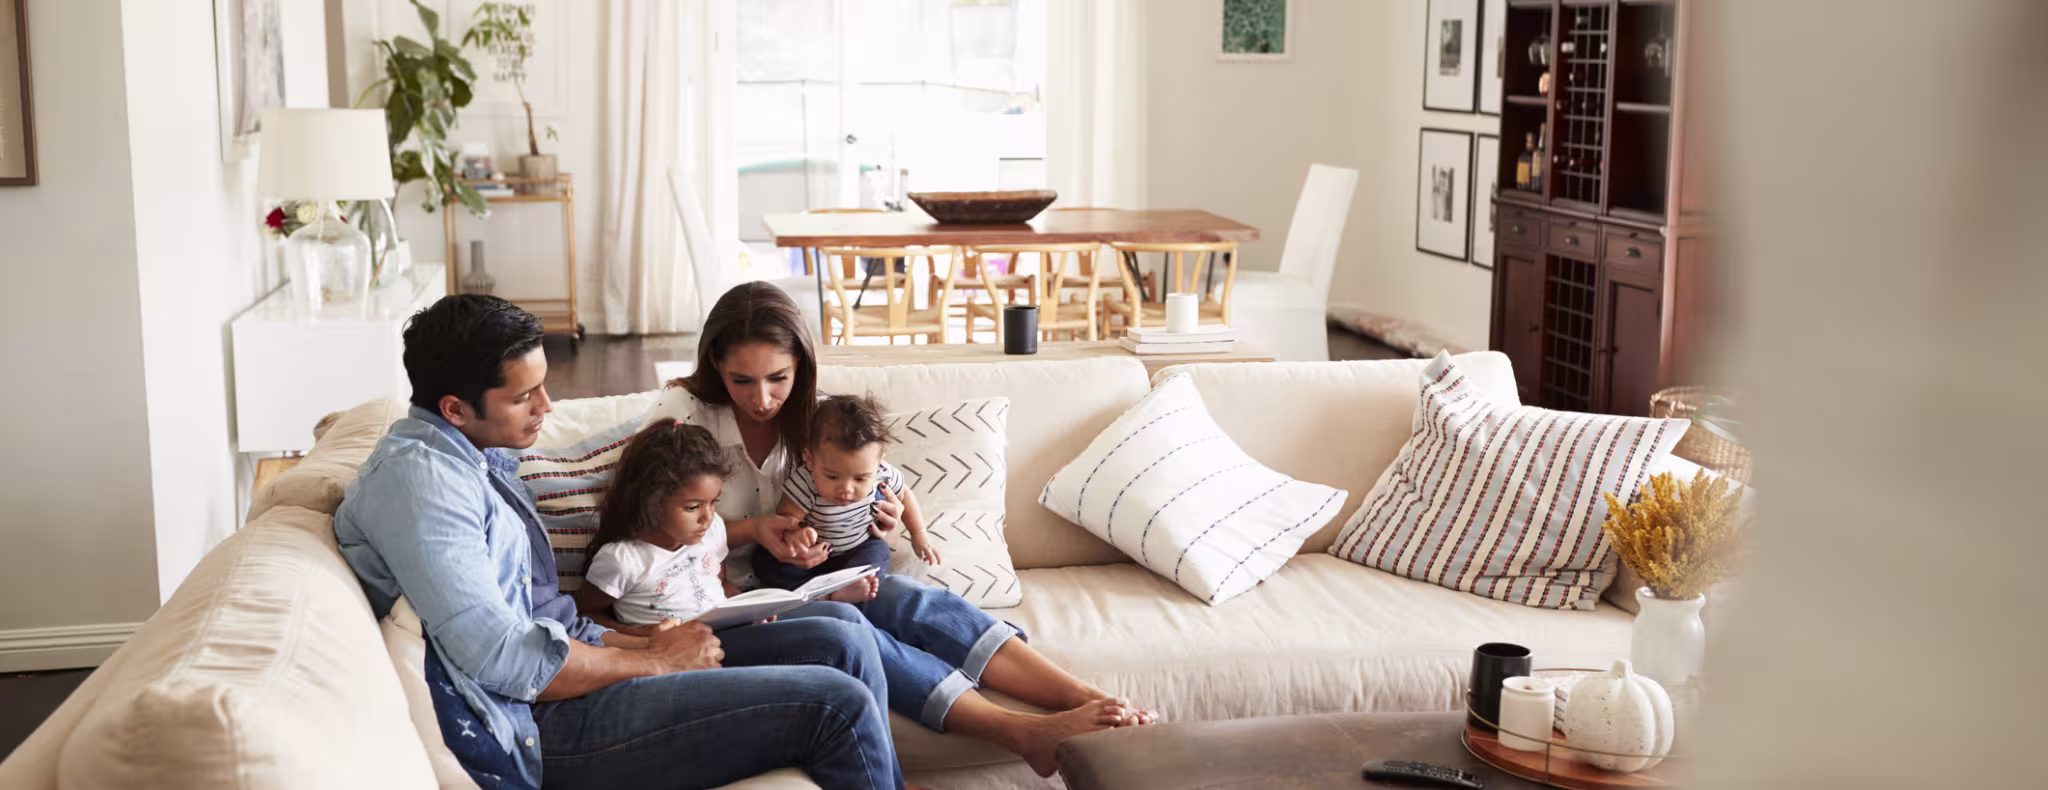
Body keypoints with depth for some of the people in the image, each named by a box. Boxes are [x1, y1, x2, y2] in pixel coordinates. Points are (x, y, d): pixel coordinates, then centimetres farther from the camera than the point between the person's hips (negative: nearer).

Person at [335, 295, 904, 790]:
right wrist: (655, 661, -11)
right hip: (545, 728, -10)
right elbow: (505, 661, -23)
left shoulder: (481, 459, 15)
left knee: (841, 635, 2)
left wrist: (638, 642, 3)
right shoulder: (415, 476, -17)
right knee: (836, 704, -16)